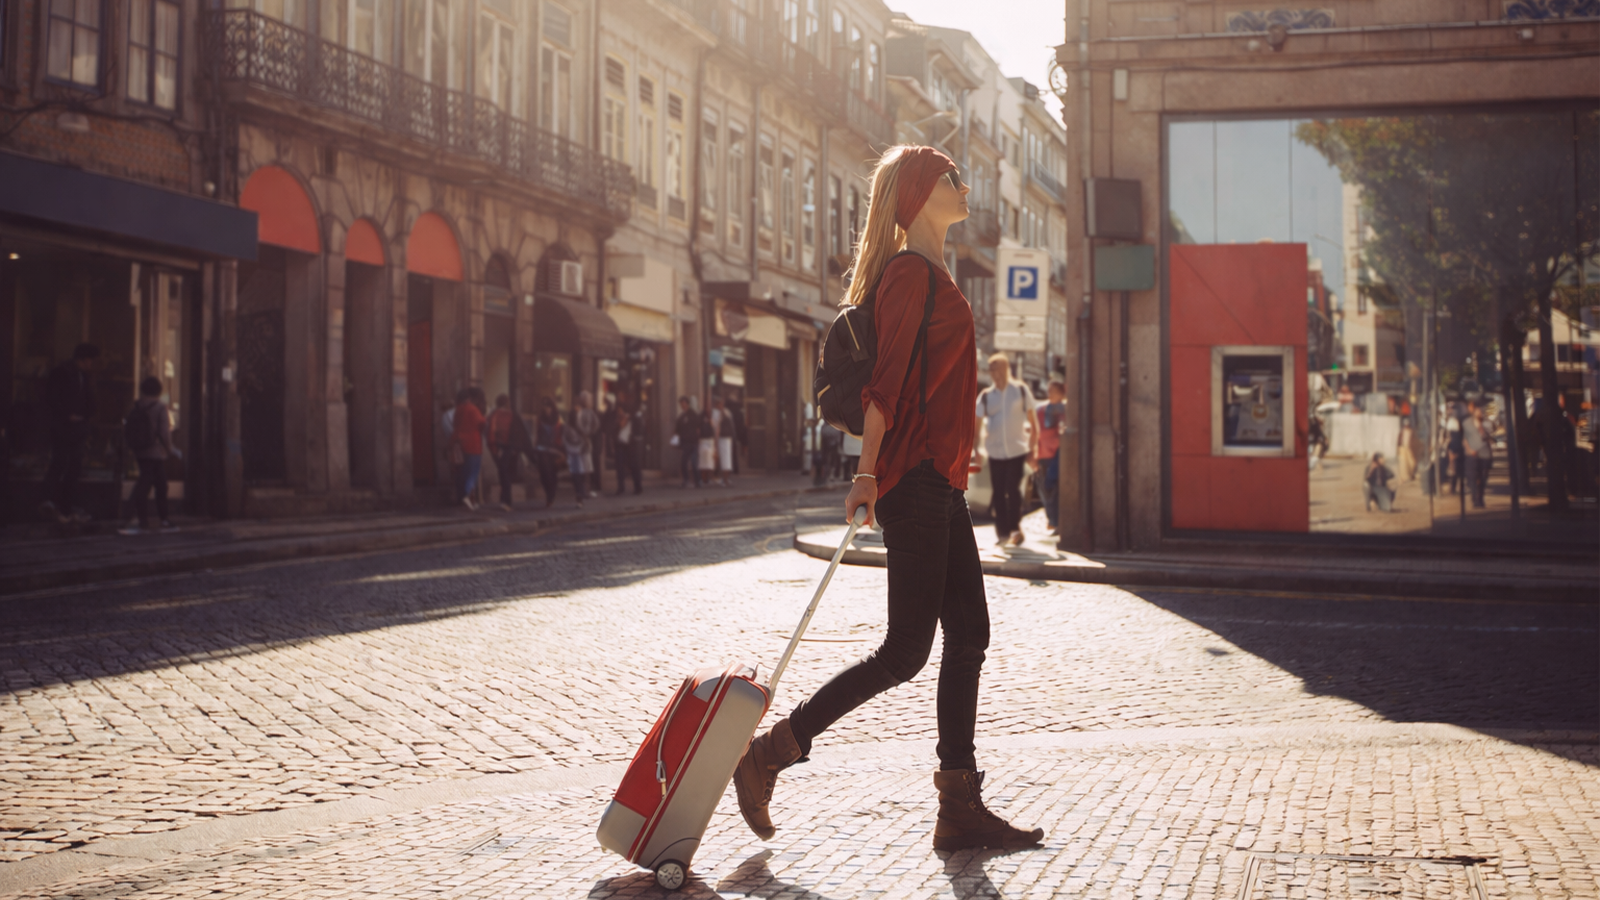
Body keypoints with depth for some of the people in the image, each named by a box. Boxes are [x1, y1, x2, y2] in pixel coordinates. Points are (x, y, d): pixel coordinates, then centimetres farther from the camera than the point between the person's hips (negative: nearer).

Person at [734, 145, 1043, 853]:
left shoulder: (931, 275, 20)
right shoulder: (909, 272, -10)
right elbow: (887, 380, -17)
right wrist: (868, 475, -21)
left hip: (941, 482, 10)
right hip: (913, 478, -10)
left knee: (968, 634, 6)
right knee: (905, 649, -7)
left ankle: (960, 809, 9)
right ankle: (767, 756, 2)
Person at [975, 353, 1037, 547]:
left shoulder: (1021, 391, 3)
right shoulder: (985, 396, 5)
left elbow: (1032, 420, 7)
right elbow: (977, 425, 3)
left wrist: (1032, 447, 2)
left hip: (1017, 449, -2)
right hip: (995, 451, 2)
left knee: (1013, 490, -12)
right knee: (998, 493, 2)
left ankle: (1015, 528, 0)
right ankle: (1003, 533, 11)